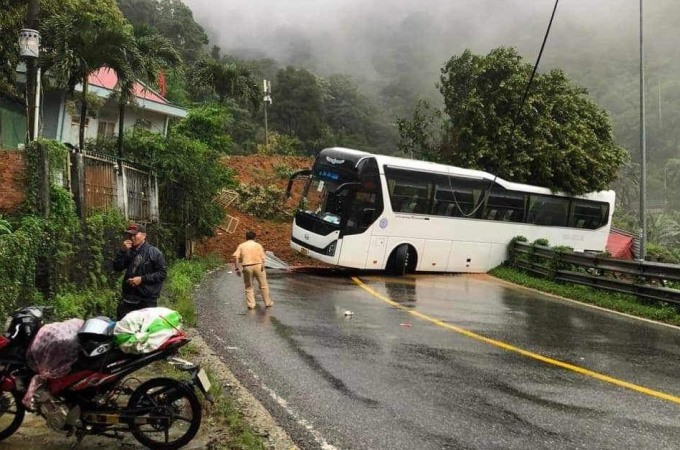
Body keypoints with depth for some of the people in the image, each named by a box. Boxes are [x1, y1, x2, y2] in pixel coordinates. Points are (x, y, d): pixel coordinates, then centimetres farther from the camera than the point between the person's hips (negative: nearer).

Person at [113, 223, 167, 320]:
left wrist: (142, 279, -15)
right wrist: (122, 251, -7)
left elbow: (163, 273, -9)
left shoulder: (154, 252, -5)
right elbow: (117, 268, 4)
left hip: (147, 300, -5)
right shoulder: (128, 252, 11)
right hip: (128, 298, 5)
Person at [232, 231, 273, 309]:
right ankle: (268, 303, 19)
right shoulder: (258, 245, 9)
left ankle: (250, 304, 9)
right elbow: (262, 258, -5)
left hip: (247, 267, 1)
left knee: (249, 287, 13)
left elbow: (235, 256, -3)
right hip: (258, 266, -1)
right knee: (263, 285, 11)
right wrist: (263, 266, -8)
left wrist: (237, 268, -1)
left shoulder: (241, 245, 11)